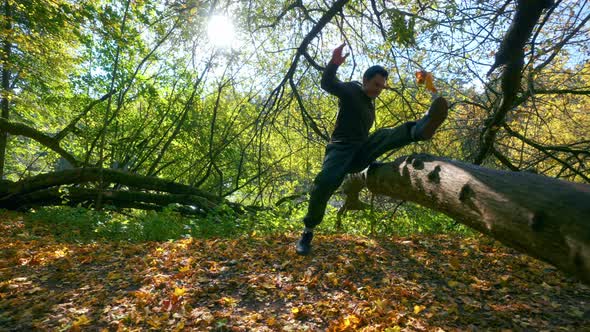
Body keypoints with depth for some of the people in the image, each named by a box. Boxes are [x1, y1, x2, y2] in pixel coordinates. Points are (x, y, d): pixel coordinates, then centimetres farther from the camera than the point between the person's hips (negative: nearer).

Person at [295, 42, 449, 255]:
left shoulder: (370, 103, 24)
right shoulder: (351, 90, 3)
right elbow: (327, 84, -15)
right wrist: (334, 63, -34)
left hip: (360, 153, 6)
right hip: (340, 150, -6)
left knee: (385, 135, -21)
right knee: (325, 183, -31)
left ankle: (419, 128, -55)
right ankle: (308, 231, -13)